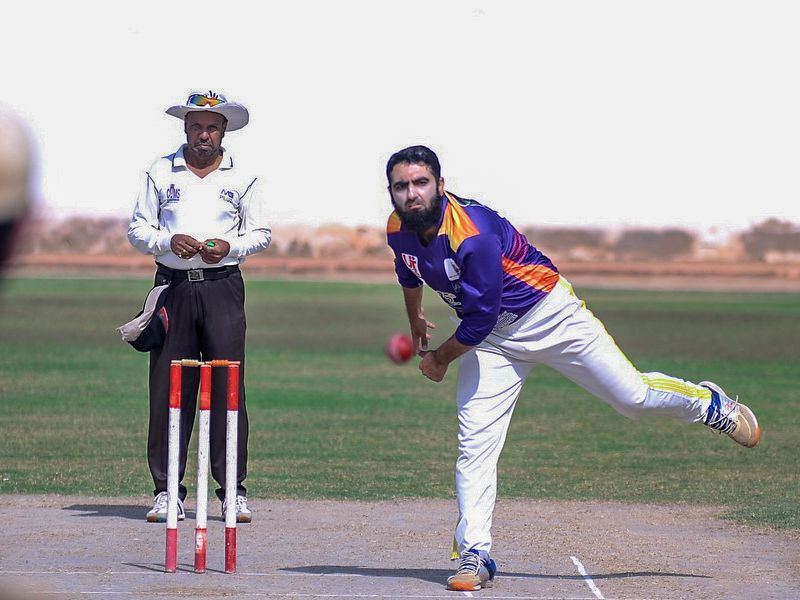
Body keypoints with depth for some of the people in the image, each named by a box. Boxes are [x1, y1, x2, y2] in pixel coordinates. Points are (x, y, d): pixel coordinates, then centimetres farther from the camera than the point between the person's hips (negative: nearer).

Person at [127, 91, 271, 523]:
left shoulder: (241, 178, 10)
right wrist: (169, 241, -11)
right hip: (173, 285, 0)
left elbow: (261, 234, 11)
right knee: (168, 387, -3)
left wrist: (229, 247, -9)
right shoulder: (160, 173, 10)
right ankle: (166, 491, 2)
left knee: (227, 386, -5)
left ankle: (234, 490, -2)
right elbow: (137, 230, 9)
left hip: (222, 287, 0)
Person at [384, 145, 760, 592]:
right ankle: (475, 556, -4)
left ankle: (708, 404, 33)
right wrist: (416, 323, 32)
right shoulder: (399, 230, -11)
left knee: (633, 396, 3)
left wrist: (440, 359, -11)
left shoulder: (473, 234, -35)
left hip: (549, 316, -6)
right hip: (493, 339, 6)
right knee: (475, 445, -8)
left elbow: (479, 321, -28)